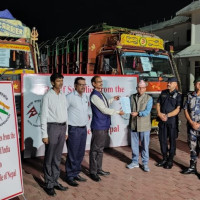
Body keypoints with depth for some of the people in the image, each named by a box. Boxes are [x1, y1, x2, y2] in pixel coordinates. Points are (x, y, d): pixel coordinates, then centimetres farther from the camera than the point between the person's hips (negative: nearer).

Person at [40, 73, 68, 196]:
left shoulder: (63, 96, 10)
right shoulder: (48, 96, -8)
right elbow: (44, 116, -11)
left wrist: (66, 131, 13)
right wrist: (44, 134, -14)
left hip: (62, 127, 6)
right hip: (52, 127, -6)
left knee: (57, 157, 13)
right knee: (49, 158, 3)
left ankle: (55, 181, 24)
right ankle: (49, 184, 13)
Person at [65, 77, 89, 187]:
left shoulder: (85, 96, 11)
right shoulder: (70, 97, -12)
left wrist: (87, 116, 12)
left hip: (83, 128, 7)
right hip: (73, 129, -7)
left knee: (80, 153, 13)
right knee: (72, 154, -1)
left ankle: (76, 173, 26)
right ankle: (70, 176, 12)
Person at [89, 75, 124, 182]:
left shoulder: (100, 94, 12)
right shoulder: (94, 95, -16)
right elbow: (104, 110, -18)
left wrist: (113, 99, 20)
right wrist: (118, 112, -9)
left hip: (104, 125, 9)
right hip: (98, 126, -9)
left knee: (100, 149, 17)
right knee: (95, 149, 1)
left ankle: (99, 169, 28)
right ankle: (93, 172, 11)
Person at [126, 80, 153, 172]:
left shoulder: (149, 98, -3)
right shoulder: (132, 97, 9)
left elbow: (147, 112, -11)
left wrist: (138, 113, -21)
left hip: (144, 126, -3)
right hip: (133, 124, 3)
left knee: (145, 145, 5)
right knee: (134, 144, 13)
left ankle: (145, 163, 19)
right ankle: (135, 162, 27)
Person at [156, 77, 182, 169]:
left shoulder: (178, 95, -5)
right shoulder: (163, 93, 11)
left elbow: (178, 109, -12)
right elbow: (158, 104, 12)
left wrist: (167, 115, -19)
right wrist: (159, 113, -6)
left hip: (172, 121, -5)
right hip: (162, 120, 5)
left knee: (172, 141, 5)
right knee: (162, 139, 10)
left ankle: (170, 161, 16)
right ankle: (164, 159, 25)